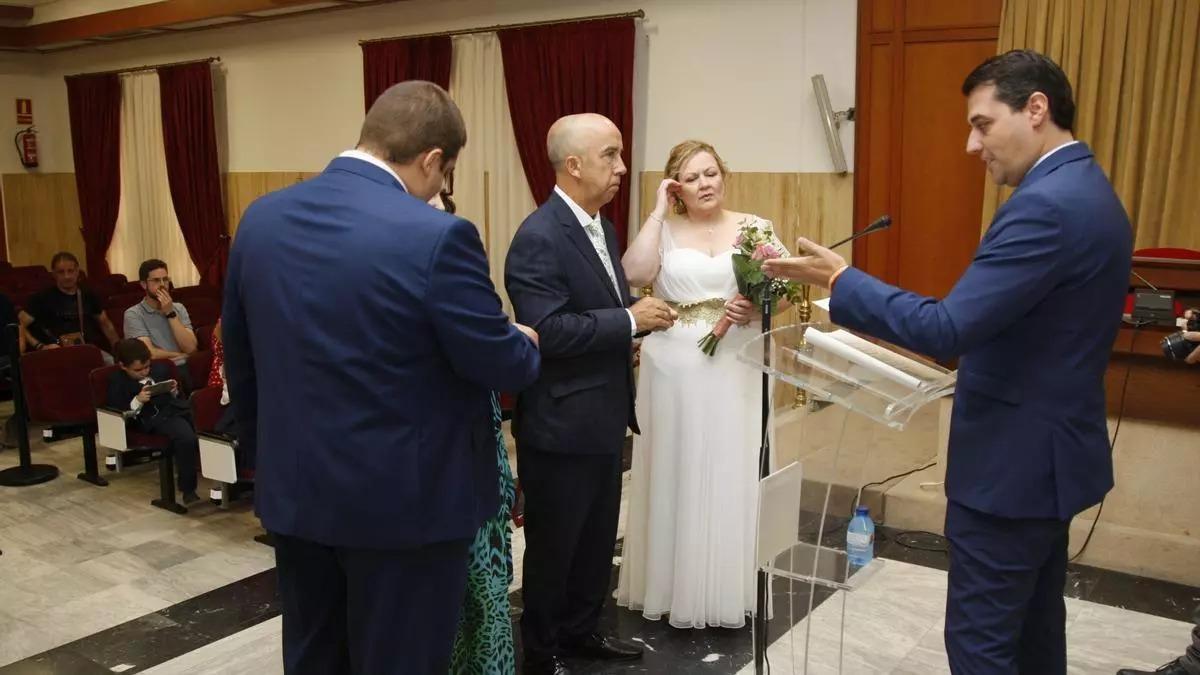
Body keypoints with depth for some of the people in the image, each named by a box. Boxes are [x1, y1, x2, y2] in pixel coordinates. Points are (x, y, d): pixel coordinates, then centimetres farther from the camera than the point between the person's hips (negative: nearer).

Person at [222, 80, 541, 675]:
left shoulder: (261, 218, -1)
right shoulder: (437, 237, -22)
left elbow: (238, 351, 9)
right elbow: (500, 366, -14)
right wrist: (526, 343, 9)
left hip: (293, 489, 6)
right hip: (406, 497, -6)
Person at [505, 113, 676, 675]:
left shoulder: (600, 225, 9)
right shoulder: (538, 238, -20)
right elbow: (547, 331, -28)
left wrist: (640, 316, -1)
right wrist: (630, 321, -21)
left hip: (603, 418, 9)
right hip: (561, 424, -9)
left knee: (598, 538, 20)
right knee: (553, 544, 9)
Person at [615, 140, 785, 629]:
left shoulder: (755, 228, 5)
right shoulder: (663, 230, 3)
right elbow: (635, 274, -15)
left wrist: (756, 307, -17)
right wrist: (659, 210, -9)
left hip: (735, 370, 1)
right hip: (673, 368, 0)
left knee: (730, 476, 6)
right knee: (675, 475, 8)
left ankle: (726, 592, 22)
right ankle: (674, 586, 23)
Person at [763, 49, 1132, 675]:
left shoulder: (1044, 204, -24)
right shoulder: (1089, 192, 9)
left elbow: (949, 328, -28)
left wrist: (840, 280, -20)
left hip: (1011, 462, -10)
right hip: (1052, 450, 10)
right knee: (1034, 622, 22)